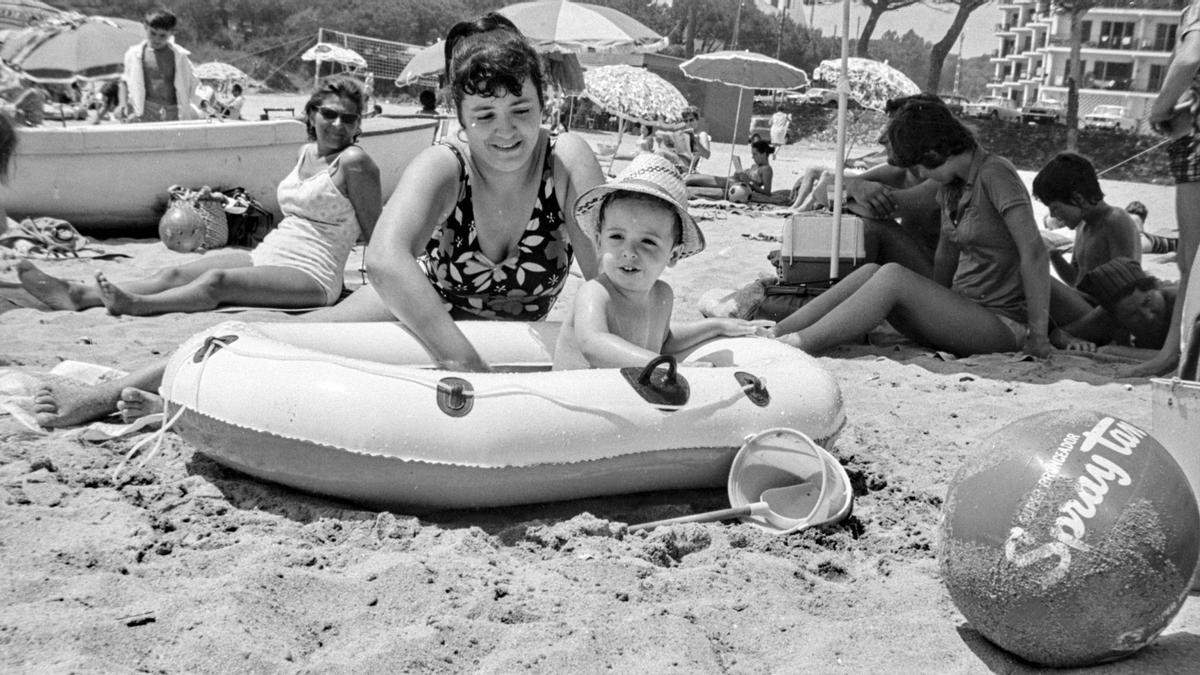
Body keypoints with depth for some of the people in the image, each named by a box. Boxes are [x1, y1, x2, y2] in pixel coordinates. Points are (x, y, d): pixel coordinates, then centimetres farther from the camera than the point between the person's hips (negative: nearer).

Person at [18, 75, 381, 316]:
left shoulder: (353, 162, -8)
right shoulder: (307, 152, 16)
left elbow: (376, 235, -6)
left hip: (312, 276, -8)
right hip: (265, 255, 8)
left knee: (216, 280, -31)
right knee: (175, 273, -9)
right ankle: (77, 295, -18)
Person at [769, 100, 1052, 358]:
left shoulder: (994, 173, -14)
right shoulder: (952, 184, 11)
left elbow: (1034, 252, -18)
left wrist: (1037, 335, -17)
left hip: (1002, 324, -7)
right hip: (963, 308, 7)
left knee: (893, 275, -26)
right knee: (870, 271, -13)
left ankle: (799, 345, -30)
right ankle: (774, 334, -20)